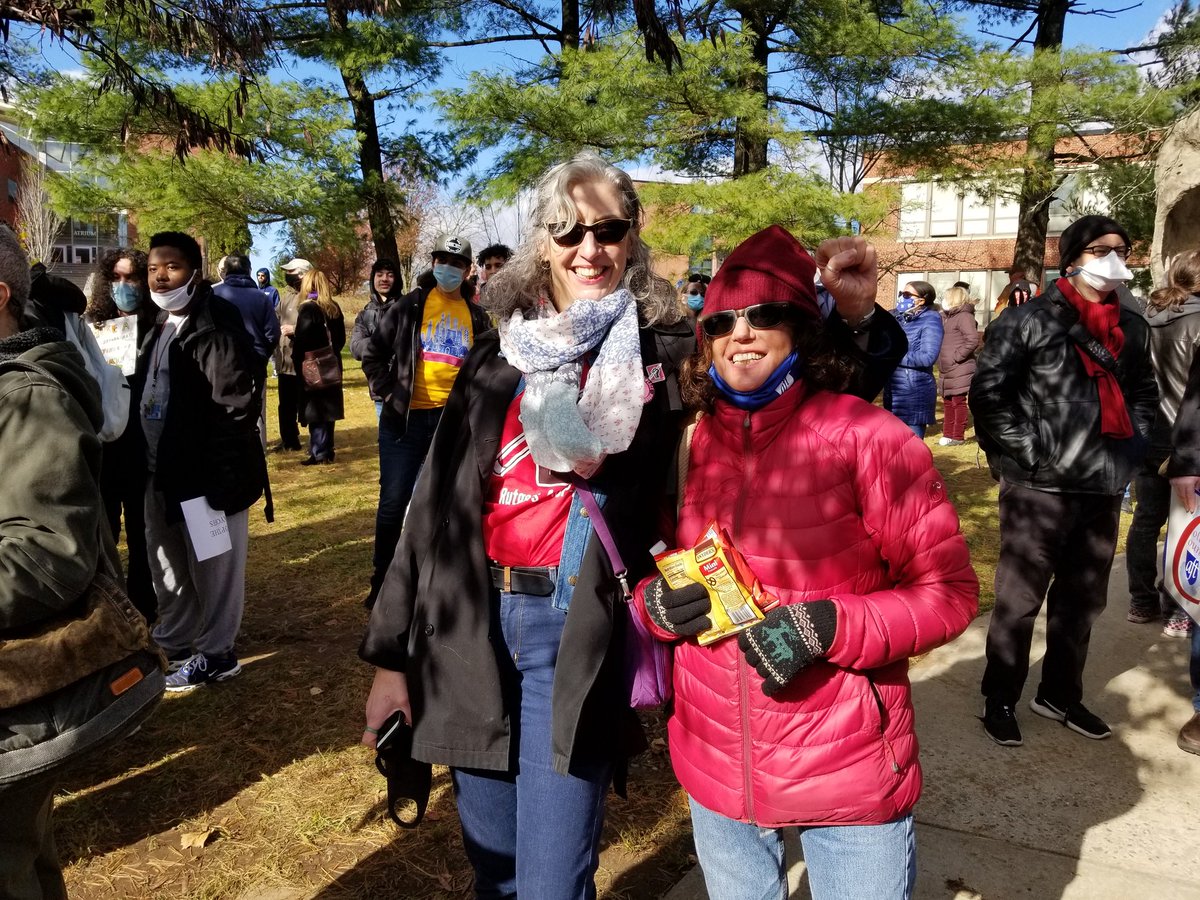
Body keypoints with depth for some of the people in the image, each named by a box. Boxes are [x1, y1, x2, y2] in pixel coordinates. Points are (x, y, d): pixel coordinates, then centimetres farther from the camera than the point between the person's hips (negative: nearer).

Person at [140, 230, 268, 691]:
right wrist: (147, 462, 14)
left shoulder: (216, 326, -15)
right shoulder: (160, 328, 14)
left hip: (207, 472, -9)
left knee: (213, 569, 5)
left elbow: (236, 406, -21)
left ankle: (215, 655, 20)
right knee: (168, 567, 20)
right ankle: (173, 645, 37)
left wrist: (221, 473, -24)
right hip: (162, 471, 9)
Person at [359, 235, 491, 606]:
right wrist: (388, 394, -3)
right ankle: (382, 579, 19)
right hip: (405, 419, -2)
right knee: (393, 503, 2)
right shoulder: (409, 306, 0)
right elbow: (373, 354, 5)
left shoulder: (477, 316, 7)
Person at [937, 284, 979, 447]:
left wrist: (957, 356, -18)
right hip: (946, 370, 9)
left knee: (958, 402, -2)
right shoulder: (946, 316, 14)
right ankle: (948, 434, 22)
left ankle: (958, 436, 5)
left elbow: (973, 340, -23)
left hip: (960, 370, -9)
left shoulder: (964, 316, -13)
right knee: (947, 402, 14)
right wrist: (941, 358, 10)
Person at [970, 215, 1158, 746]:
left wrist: (1130, 450, 10)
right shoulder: (1029, 320, -6)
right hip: (1041, 488, -6)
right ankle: (999, 700, 20)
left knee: (1083, 601, 16)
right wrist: (1026, 453, -12)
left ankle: (1060, 695, 34)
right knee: (1019, 599, 3)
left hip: (1104, 489, 6)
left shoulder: (1132, 327, 12)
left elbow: (1144, 395, 23)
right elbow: (987, 393, -9)